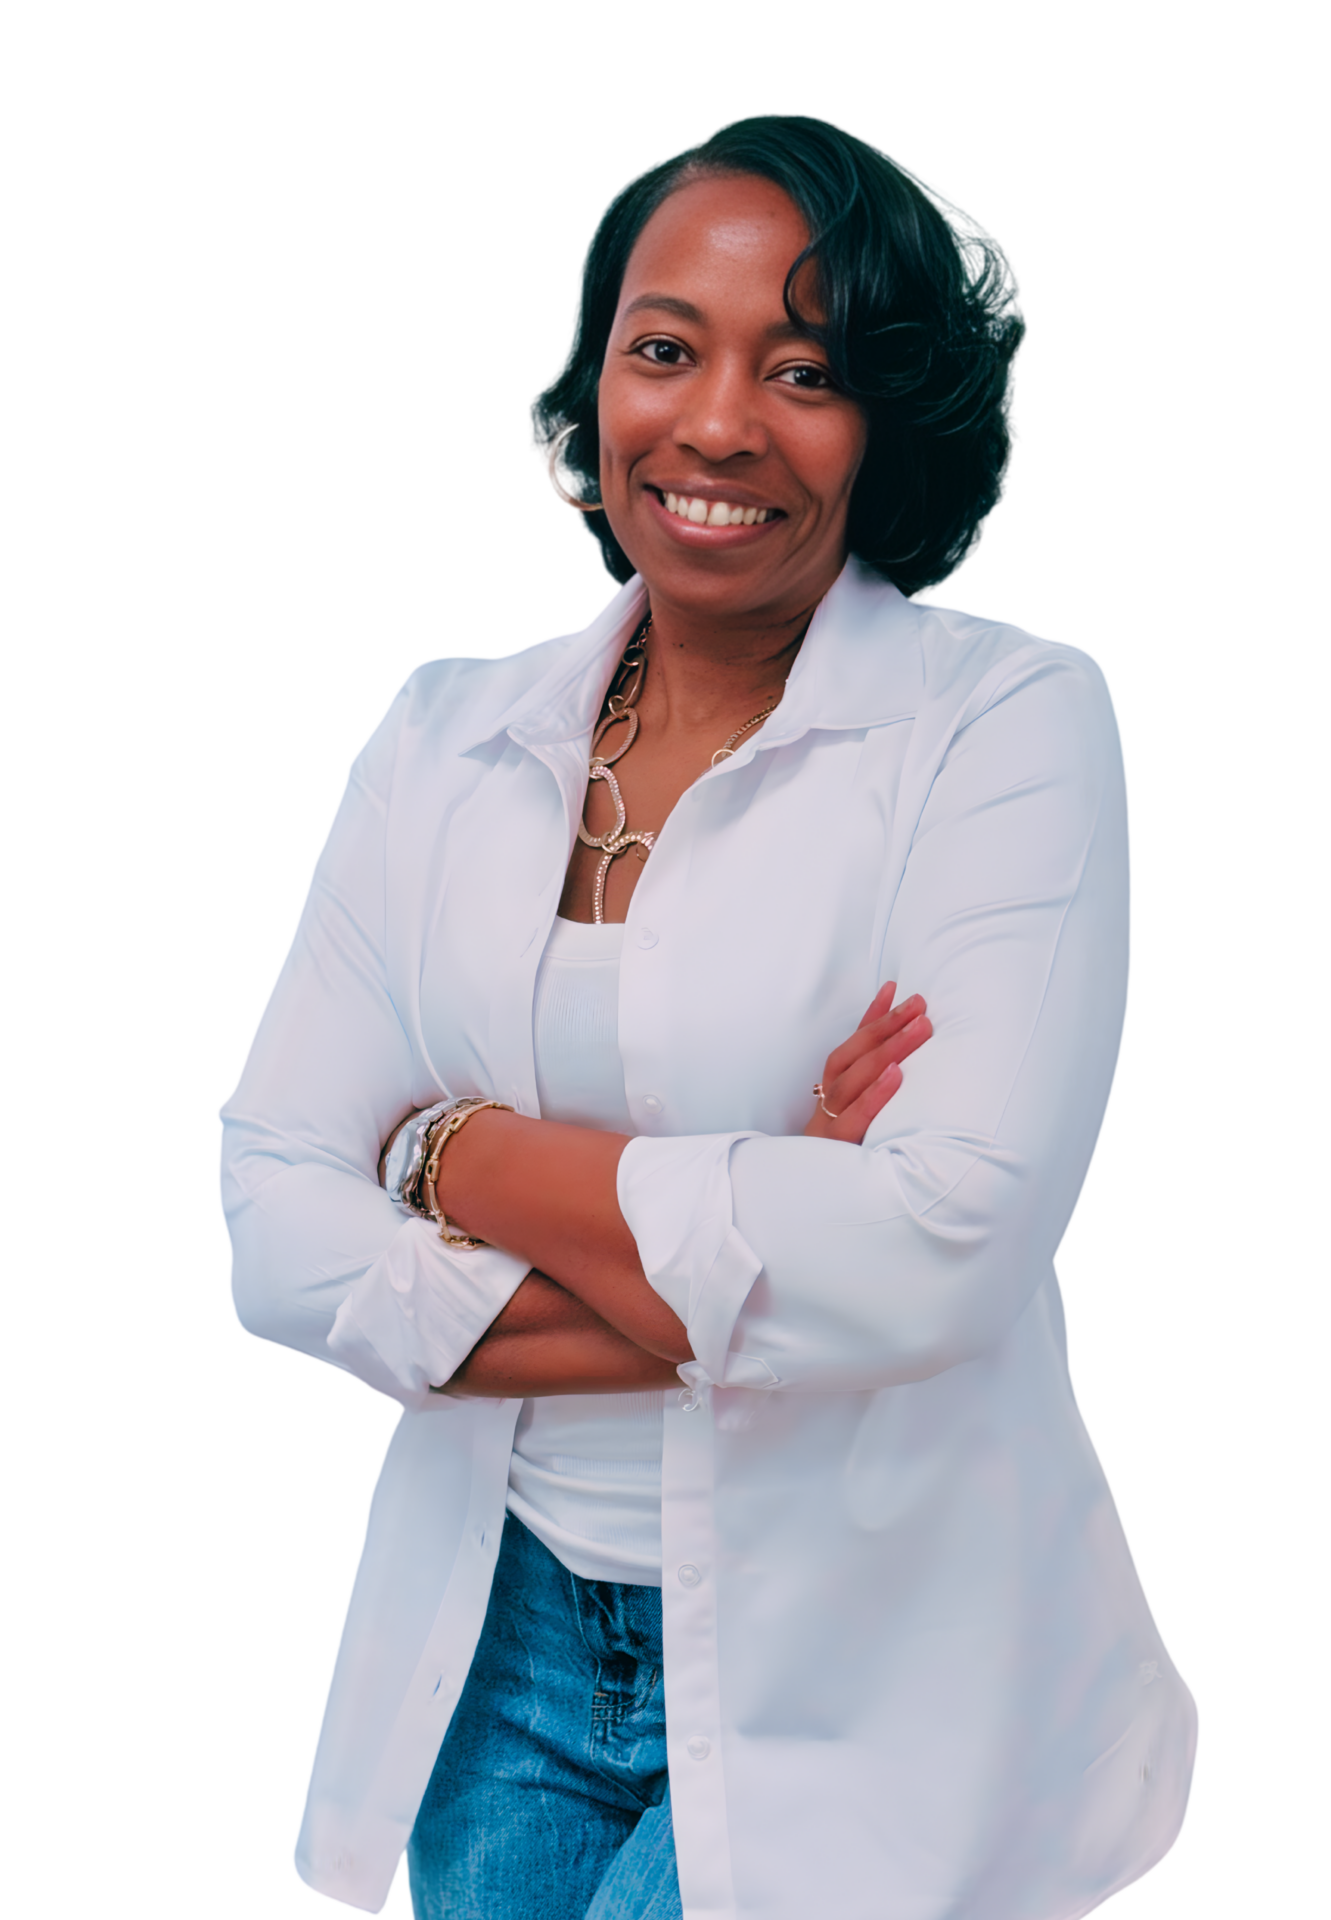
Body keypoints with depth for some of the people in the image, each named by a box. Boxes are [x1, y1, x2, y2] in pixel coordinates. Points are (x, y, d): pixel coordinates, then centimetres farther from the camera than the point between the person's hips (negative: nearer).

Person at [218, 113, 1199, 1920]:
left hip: (861, 1675, -3)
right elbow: (275, 1236, -5)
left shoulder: (1009, 719, -9)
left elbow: (943, 1257, -22)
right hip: (500, 1631, 4)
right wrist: (751, 1272, -17)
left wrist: (461, 1153, -13)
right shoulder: (446, 729, 2)